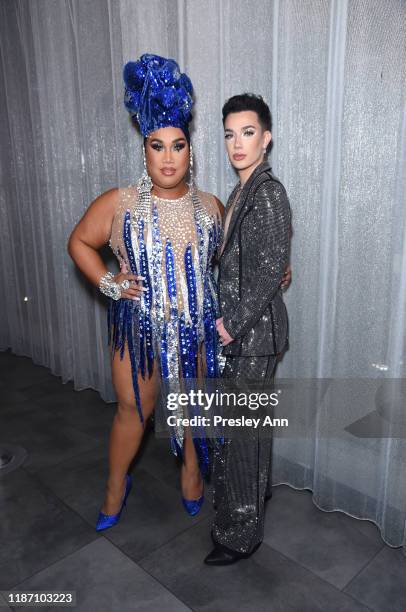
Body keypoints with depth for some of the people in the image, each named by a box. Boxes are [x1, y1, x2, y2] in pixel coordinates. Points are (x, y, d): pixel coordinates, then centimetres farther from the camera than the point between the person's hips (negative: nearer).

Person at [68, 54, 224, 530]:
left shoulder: (210, 206, 0)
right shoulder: (119, 204, -8)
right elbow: (79, 242, 4)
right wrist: (107, 283, -8)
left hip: (197, 326, 2)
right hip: (137, 325, -1)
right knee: (133, 408, 14)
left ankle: (192, 471, 43)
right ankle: (116, 484, 39)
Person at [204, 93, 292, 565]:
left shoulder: (269, 192, -15)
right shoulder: (242, 191, 13)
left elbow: (272, 271, -20)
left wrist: (232, 323, -16)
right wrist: (225, 319, 13)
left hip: (254, 331, -9)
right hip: (236, 328, 9)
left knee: (242, 432, 2)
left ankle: (241, 535, 22)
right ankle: (235, 512, 42)